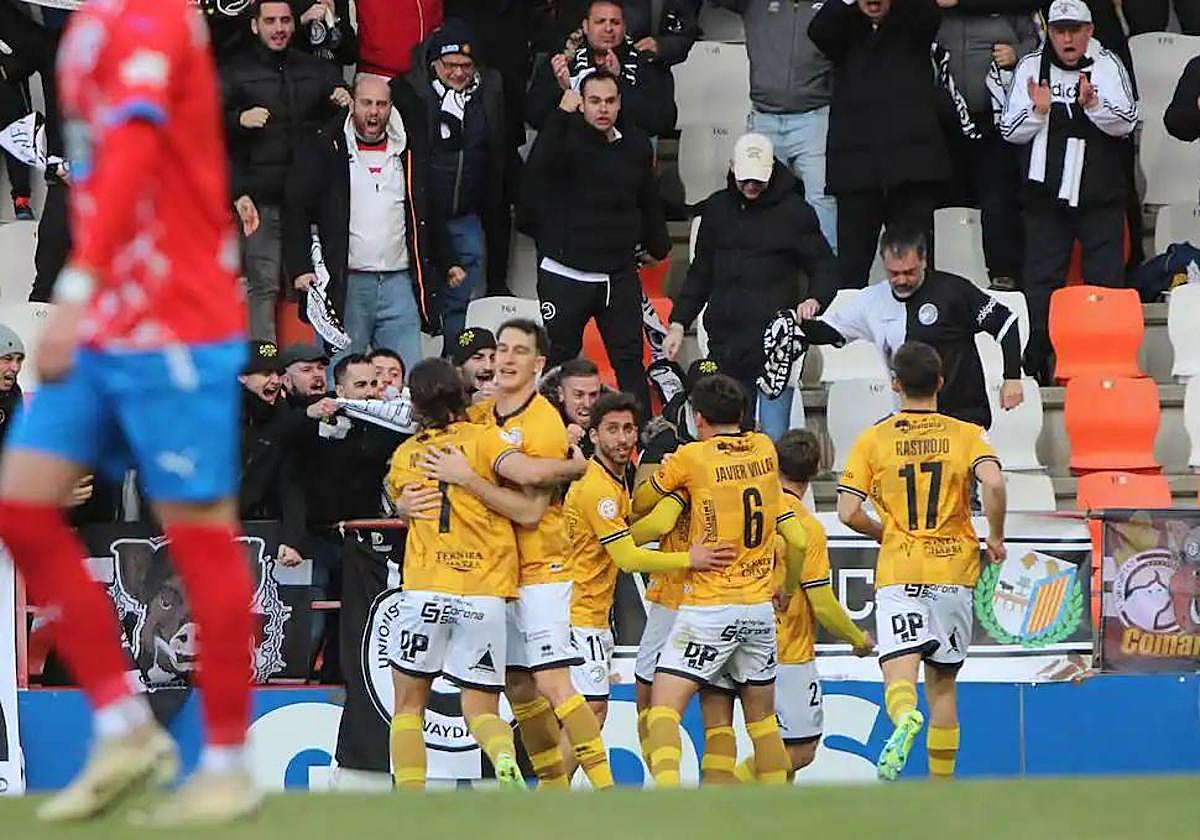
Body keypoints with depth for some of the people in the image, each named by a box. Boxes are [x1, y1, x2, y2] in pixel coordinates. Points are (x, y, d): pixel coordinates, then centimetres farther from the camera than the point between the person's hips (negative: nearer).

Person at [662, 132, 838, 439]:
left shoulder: (793, 211, 0)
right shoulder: (717, 209, 13)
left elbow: (824, 267, 5)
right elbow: (700, 273, 22)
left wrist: (814, 300, -15)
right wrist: (679, 322, 15)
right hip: (724, 342, 5)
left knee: (773, 437, -9)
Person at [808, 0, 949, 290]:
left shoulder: (912, 26, 10)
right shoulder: (846, 30, 14)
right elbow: (818, 31, -6)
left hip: (911, 161, -1)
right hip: (856, 163, 1)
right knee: (851, 266, -1)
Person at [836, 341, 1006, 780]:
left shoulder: (873, 439, 3)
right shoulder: (966, 435, 3)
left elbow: (848, 512, -5)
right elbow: (993, 483, -16)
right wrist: (995, 537, 0)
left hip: (898, 573, -2)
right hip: (954, 570, 2)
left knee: (899, 673, -12)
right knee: (942, 683, 14)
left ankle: (905, 717, -47)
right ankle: (941, 787, 17)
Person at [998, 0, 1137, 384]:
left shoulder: (1107, 66, 0)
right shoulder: (1030, 67, 3)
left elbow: (1127, 122, -8)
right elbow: (1010, 131, 1)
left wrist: (1093, 104, -24)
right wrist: (1038, 110, -17)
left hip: (1101, 196, -1)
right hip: (1046, 194, 1)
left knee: (1107, 280, 0)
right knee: (1041, 280, 1)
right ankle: (1035, 363, 4)